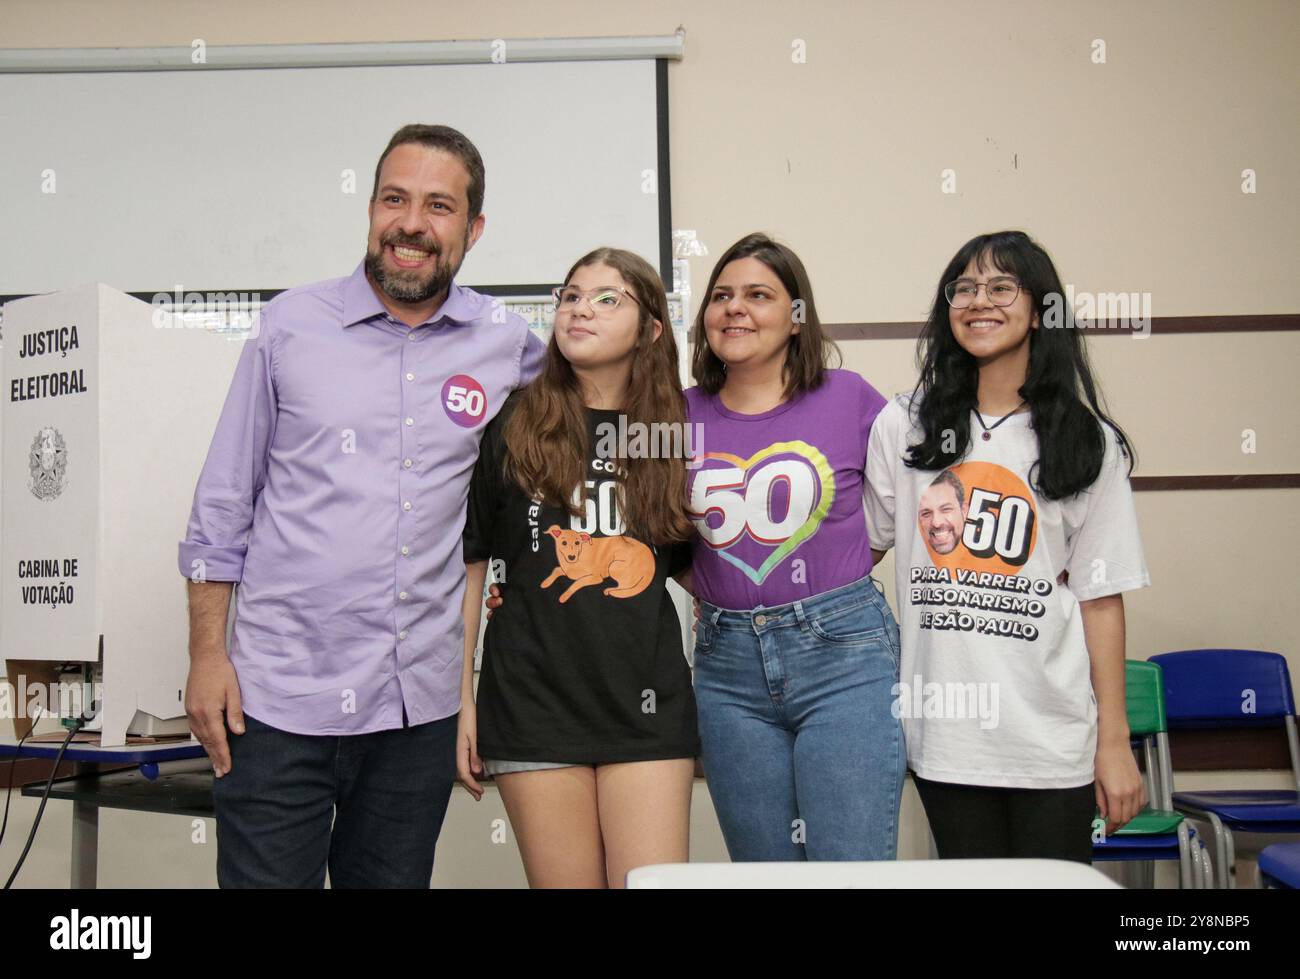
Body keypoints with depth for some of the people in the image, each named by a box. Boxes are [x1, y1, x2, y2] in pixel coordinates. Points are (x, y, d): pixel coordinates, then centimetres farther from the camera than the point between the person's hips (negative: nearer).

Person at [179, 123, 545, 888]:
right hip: (278, 696, -1)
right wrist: (207, 652, -1)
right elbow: (223, 503, 4)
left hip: (420, 704, 2)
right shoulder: (291, 326, 1)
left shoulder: (509, 345, 3)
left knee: (394, 878, 15)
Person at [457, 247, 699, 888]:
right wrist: (461, 698, 0)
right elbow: (467, 565, 3)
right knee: (564, 881, 6)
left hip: (647, 701, 2)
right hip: (534, 700, -1)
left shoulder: (675, 433, 7)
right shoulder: (511, 425, 1)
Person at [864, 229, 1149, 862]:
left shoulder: (1087, 442, 1)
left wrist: (1115, 741, -2)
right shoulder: (903, 428, 4)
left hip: (1053, 736, -1)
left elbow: (1101, 597, -1)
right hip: (944, 734, 1)